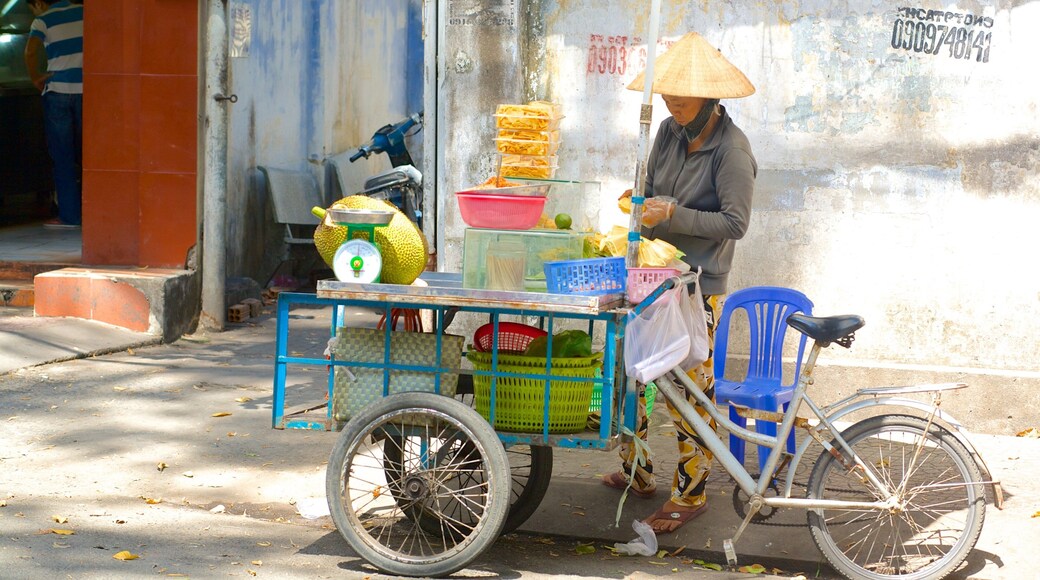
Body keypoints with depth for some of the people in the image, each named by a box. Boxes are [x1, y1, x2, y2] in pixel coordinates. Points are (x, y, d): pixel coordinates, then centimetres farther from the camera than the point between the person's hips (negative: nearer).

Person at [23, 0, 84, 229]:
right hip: (87, 89, 4)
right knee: (84, 151, 14)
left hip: (58, 90, -4)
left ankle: (69, 215, 2)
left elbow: (30, 51, -19)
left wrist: (35, 78, -5)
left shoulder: (43, 20, -3)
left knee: (62, 155, 3)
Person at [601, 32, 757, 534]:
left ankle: (690, 493, 9)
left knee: (690, 391, -2)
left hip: (697, 286, -8)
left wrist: (672, 214, -25)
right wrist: (639, 202, -5)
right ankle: (636, 473, 31)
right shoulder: (669, 132, 5)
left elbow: (734, 222, -18)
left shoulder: (732, 149, -16)